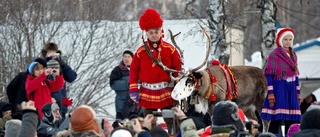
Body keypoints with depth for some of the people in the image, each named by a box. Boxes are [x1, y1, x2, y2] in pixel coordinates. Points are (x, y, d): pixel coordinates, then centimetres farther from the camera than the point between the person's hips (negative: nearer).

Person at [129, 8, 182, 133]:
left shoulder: (169, 49, -1)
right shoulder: (141, 51, 0)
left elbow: (178, 68, 3)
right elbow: (134, 70, 4)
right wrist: (133, 90, 0)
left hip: (166, 92, -1)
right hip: (147, 93, 1)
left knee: (171, 122, -1)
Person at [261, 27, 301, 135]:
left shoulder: (293, 55, 14)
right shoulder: (274, 55, -5)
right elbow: (269, 75, -8)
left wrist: (298, 92, 15)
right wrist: (270, 93, -15)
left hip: (291, 90, 6)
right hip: (279, 89, -6)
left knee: (291, 122, 4)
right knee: (277, 120, -12)